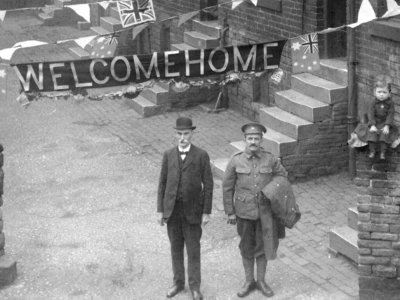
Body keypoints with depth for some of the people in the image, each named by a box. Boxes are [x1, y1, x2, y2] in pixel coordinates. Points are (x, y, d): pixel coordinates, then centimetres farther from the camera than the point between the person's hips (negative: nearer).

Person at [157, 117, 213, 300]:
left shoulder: (202, 155, -9)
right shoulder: (169, 155, -1)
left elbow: (208, 185, -7)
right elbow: (163, 183, 3)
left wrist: (207, 212, -8)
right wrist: (160, 211, 0)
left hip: (192, 209, -2)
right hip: (172, 209, 3)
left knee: (193, 249, 4)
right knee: (176, 247, 13)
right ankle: (178, 282, 28)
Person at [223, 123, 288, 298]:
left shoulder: (270, 160, -7)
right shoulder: (236, 161, -10)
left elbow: (283, 176, 11)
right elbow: (227, 187, -3)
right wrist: (230, 212, -2)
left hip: (265, 211, 1)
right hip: (244, 211, -1)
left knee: (262, 246, 10)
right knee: (247, 247, 12)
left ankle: (261, 281, 26)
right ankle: (249, 282, 28)